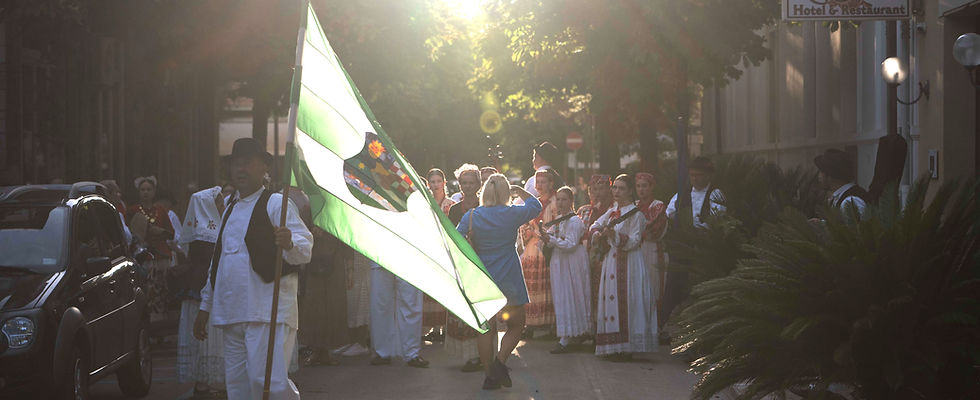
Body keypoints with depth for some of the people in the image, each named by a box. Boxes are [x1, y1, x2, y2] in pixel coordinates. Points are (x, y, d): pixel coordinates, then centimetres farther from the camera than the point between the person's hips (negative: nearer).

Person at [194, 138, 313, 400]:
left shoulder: (276, 204, -2)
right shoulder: (230, 208, 21)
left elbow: (305, 247, -15)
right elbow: (217, 261, 28)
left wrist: (289, 243, -38)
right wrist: (205, 307, 26)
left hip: (268, 310, -7)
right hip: (231, 314, 7)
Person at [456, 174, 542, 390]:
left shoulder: (471, 216, -3)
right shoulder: (512, 214, -7)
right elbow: (535, 205, 12)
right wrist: (518, 190, 22)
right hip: (509, 281, -2)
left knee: (486, 329, 9)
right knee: (515, 326, 11)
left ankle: (490, 375, 7)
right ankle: (500, 361, -11)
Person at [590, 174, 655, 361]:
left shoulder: (635, 213, -8)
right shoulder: (612, 211, 13)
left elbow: (634, 241, -15)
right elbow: (595, 225, 23)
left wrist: (615, 236, -29)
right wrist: (598, 233, 2)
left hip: (628, 262, -8)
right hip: (610, 260, 8)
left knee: (624, 302, -10)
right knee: (610, 300, 7)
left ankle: (625, 347, -8)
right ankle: (613, 348, 11)